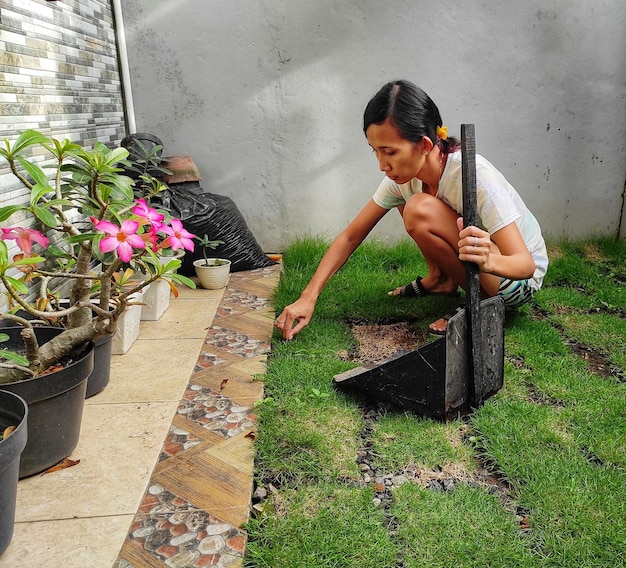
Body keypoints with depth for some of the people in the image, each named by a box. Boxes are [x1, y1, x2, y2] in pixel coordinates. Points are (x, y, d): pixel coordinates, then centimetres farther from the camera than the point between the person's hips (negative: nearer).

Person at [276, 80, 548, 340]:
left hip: (519, 280, -7)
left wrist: (489, 260, -55)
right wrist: (308, 298, -16)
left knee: (421, 210, -30)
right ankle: (440, 280, 8)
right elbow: (350, 237, -8)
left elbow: (526, 264, -31)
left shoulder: (473, 175, -32)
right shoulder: (402, 175, -12)